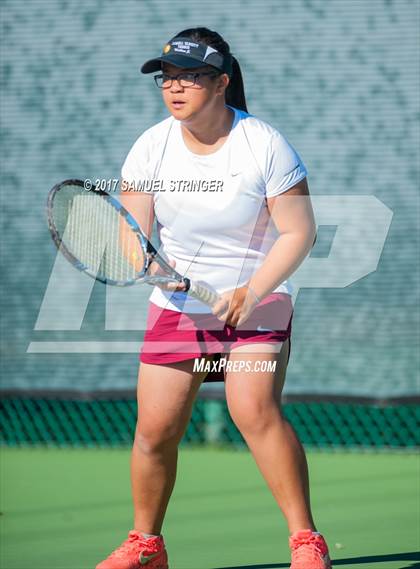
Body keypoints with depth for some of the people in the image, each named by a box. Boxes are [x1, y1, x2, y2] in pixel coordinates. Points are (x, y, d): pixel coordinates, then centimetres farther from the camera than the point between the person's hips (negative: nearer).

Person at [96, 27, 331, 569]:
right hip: (177, 307, 4)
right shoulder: (151, 147, -3)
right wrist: (150, 263, -22)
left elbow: (298, 233, -11)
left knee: (255, 410, -24)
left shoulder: (264, 144, -12)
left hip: (258, 303, -3)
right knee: (154, 428, -2)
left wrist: (252, 292, -21)